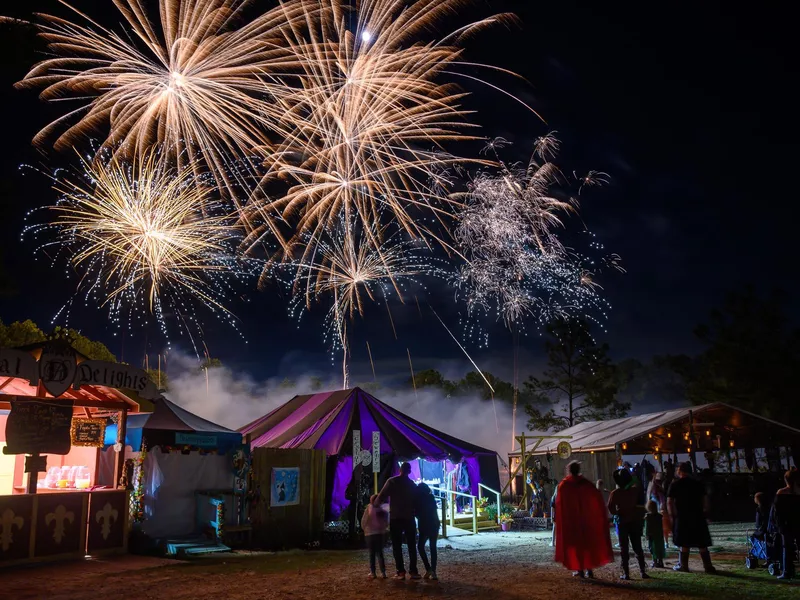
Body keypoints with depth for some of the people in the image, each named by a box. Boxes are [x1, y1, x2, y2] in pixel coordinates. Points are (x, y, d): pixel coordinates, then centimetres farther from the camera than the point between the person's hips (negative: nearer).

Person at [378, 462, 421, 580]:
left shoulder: (392, 481, -7)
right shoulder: (412, 484, 6)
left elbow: (382, 496, -10)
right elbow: (415, 501, 8)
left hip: (395, 518, -3)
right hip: (409, 518, 3)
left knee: (397, 546, 4)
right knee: (412, 546, 10)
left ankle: (401, 571, 0)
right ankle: (413, 571, 6)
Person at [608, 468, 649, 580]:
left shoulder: (614, 493, -12)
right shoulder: (634, 490, -3)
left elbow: (611, 509, -17)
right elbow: (635, 484, 20)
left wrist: (617, 512, 0)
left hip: (622, 522, -3)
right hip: (634, 522, 3)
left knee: (624, 549, 3)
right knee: (638, 548, 11)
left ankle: (626, 573, 1)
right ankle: (643, 572, 8)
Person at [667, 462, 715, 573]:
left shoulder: (675, 484, -4)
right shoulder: (698, 484, 4)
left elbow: (669, 501, -8)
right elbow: (705, 499, 2)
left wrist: (672, 514, 2)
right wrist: (703, 511, 11)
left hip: (682, 517, -2)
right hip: (698, 516, 2)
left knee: (684, 543, 7)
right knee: (702, 544, 8)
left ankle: (683, 565, 10)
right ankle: (708, 566, 6)